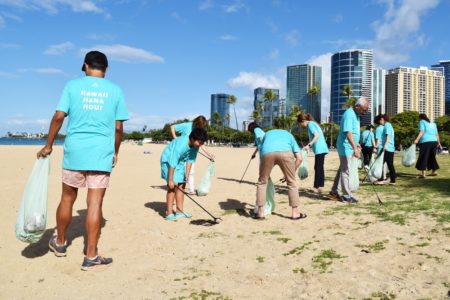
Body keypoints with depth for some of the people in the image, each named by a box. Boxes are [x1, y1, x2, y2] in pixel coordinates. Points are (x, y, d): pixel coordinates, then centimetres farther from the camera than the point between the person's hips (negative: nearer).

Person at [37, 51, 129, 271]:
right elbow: (118, 127, 1)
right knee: (95, 204, 0)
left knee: (67, 198, 16)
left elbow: (58, 117, -2)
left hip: (74, 151, 1)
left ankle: (59, 243, 35)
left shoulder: (73, 85, 3)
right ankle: (91, 256, 5)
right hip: (102, 154, -1)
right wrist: (115, 152, 14)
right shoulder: (115, 90, 4)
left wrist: (48, 145, 8)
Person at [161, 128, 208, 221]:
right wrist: (170, 180, -28)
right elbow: (172, 162, -32)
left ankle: (180, 211, 11)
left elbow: (190, 160, -3)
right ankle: (169, 213, -7)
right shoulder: (180, 144, -34)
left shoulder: (196, 145, -11)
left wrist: (187, 174, -9)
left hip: (180, 162, 8)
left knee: (181, 186, 4)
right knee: (172, 186, -12)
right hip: (168, 161, -8)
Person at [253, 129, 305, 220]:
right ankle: (295, 213, 21)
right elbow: (299, 158, 27)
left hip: (267, 153, 1)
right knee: (291, 182, 17)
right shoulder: (289, 135, 39)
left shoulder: (267, 134, 44)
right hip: (285, 152, 0)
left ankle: (260, 212, 20)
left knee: (262, 182, 19)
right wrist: (290, 173, 35)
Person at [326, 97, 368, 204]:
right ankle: (347, 196, 8)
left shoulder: (356, 114, 10)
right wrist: (355, 148, -35)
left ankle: (334, 192, 22)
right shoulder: (349, 115, -20)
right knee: (345, 171, -1)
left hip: (349, 147, 10)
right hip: (345, 147, -10)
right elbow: (348, 133, -30)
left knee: (342, 169, 14)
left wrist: (356, 145, 26)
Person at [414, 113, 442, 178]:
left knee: (423, 157, -3)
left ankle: (423, 174, -9)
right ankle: (434, 171, 26)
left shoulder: (422, 122, 4)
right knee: (432, 157, 19)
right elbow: (437, 134, 19)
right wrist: (438, 142, 26)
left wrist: (417, 139, -21)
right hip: (434, 141, 6)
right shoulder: (433, 123, 22)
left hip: (425, 141, -6)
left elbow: (422, 131, -11)